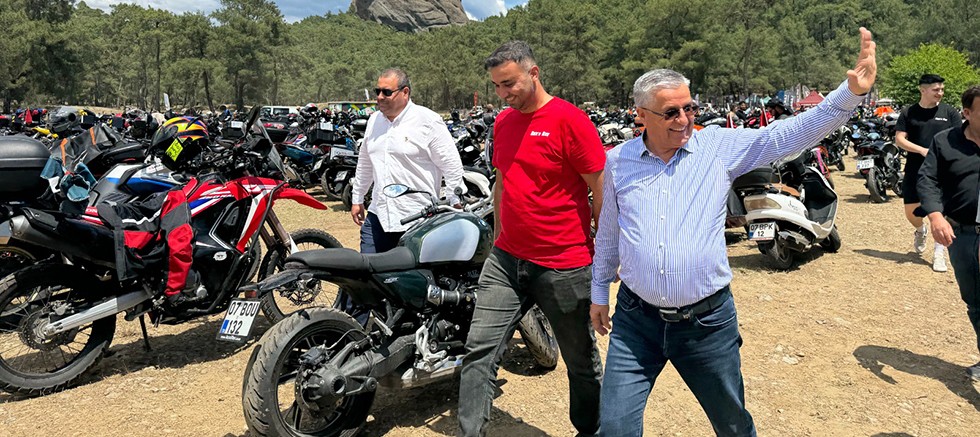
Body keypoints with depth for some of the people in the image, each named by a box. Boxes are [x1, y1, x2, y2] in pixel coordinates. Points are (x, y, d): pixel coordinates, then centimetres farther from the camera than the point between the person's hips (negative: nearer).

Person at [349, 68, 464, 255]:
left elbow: (452, 166, -7)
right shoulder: (374, 120, 14)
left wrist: (455, 206, -9)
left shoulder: (428, 121, -7)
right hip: (378, 215, 6)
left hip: (419, 219, -6)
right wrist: (357, 199, 26)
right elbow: (365, 163, 25)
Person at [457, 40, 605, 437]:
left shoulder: (570, 120, -12)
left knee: (581, 360, 13)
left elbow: (602, 192, -11)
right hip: (506, 259, 6)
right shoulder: (503, 122, 9)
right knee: (480, 349, 0)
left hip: (564, 267, -5)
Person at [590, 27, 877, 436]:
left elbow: (789, 134, -12)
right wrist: (599, 291, 18)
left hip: (707, 321, 0)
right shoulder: (618, 161, 0)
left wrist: (851, 92, -25)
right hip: (636, 318, 1)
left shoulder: (719, 147, -5)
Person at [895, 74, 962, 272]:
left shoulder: (948, 112, 4)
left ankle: (939, 253, 4)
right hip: (915, 169, 1)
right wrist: (922, 150, -16)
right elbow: (899, 139, -3)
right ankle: (920, 230, 39)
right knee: (911, 211, 4)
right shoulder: (908, 113, 3)